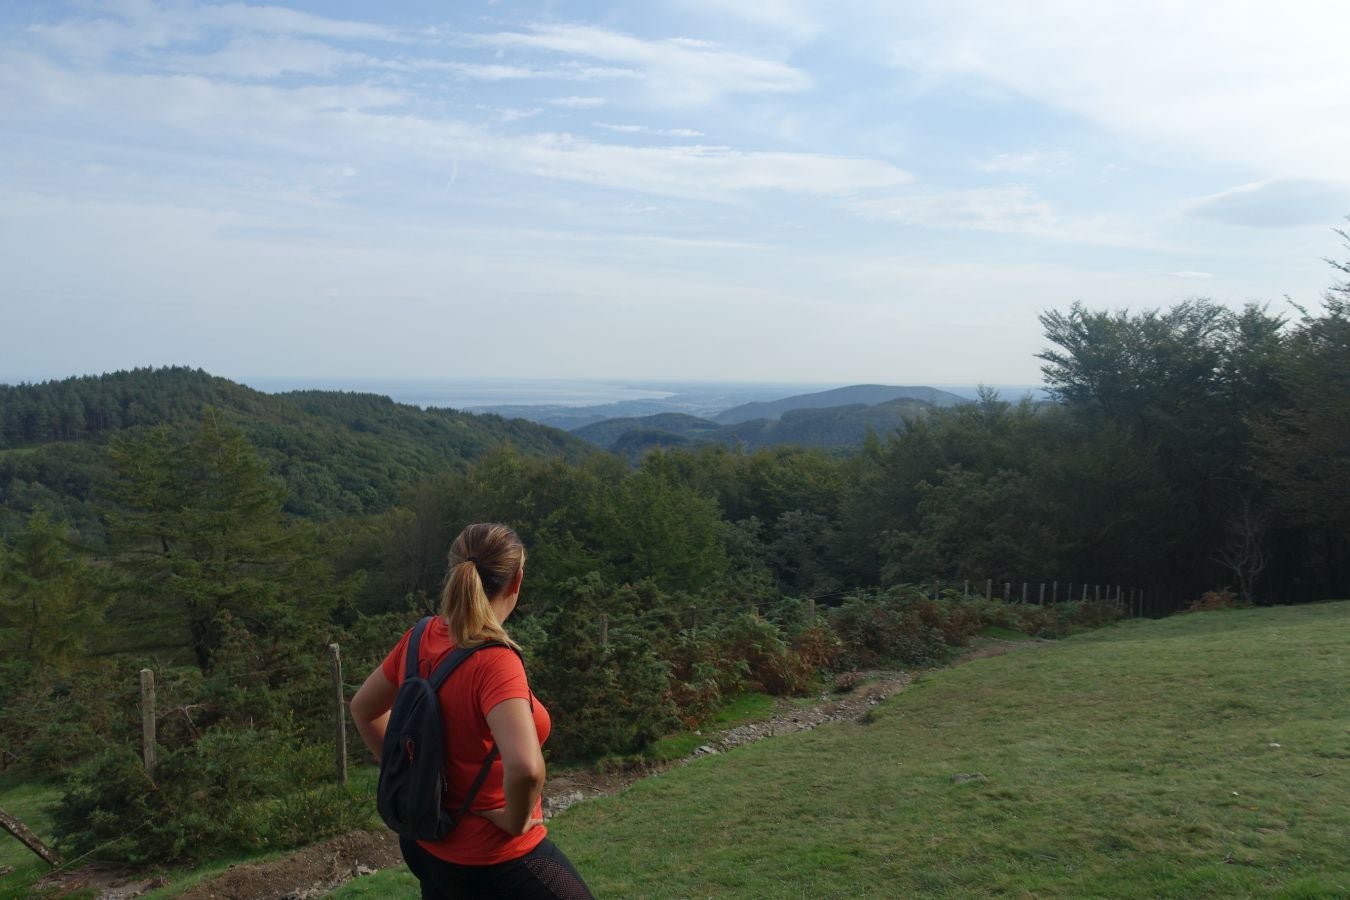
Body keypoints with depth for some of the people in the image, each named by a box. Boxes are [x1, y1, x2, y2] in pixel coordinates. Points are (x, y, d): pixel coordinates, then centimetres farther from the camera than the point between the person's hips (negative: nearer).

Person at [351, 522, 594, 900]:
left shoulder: (421, 639, -7)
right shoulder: (494, 660, -29)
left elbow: (363, 709, 10)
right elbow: (526, 767, -43)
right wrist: (515, 820, -23)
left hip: (428, 841, 7)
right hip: (492, 859, -7)